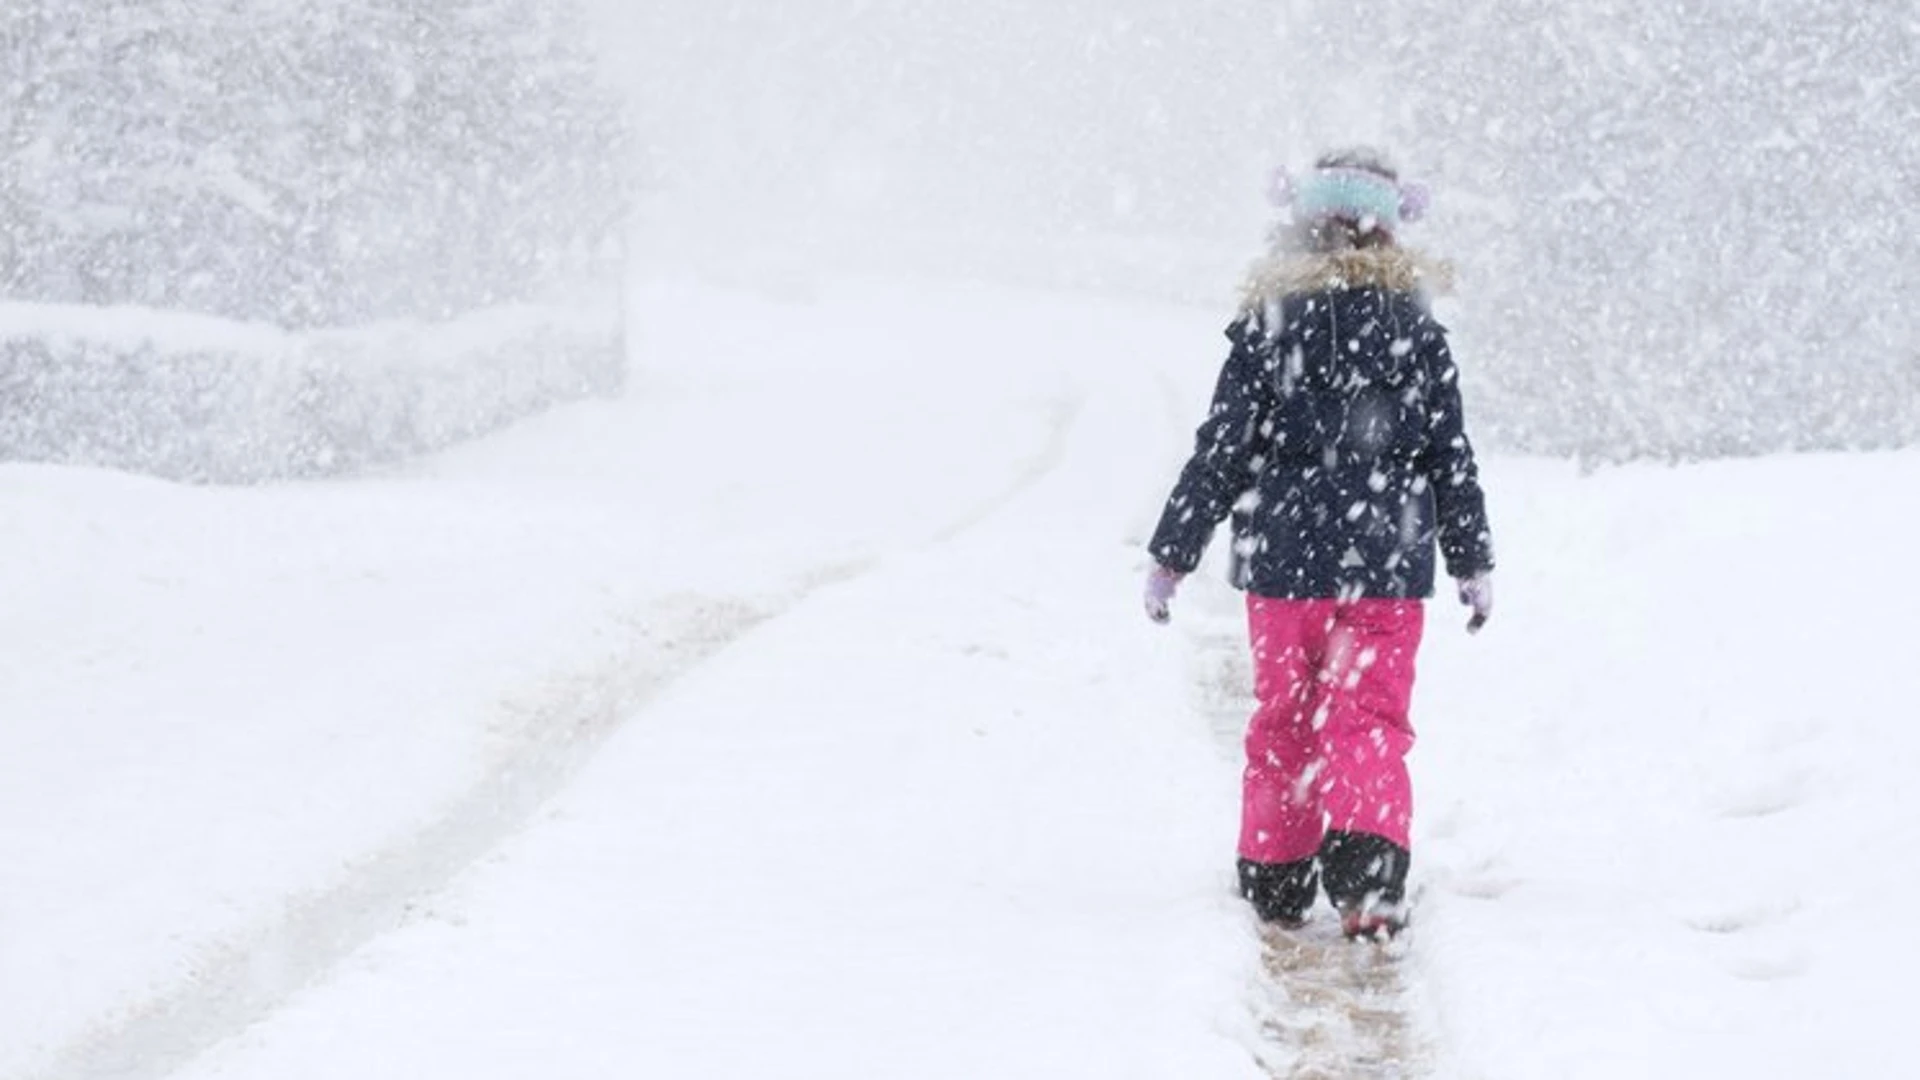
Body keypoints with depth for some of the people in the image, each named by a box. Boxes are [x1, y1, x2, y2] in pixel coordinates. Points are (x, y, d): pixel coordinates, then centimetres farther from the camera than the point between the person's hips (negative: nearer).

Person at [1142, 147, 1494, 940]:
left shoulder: (1266, 327, -3)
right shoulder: (1416, 332, 1)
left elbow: (1220, 453, -3)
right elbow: (1451, 461, 4)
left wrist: (1171, 555, 4)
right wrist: (1473, 562, 14)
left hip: (1284, 562, 0)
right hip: (1387, 566, 0)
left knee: (1283, 720, 13)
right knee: (1369, 723, 3)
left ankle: (1276, 879, 18)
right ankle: (1367, 880, -14)